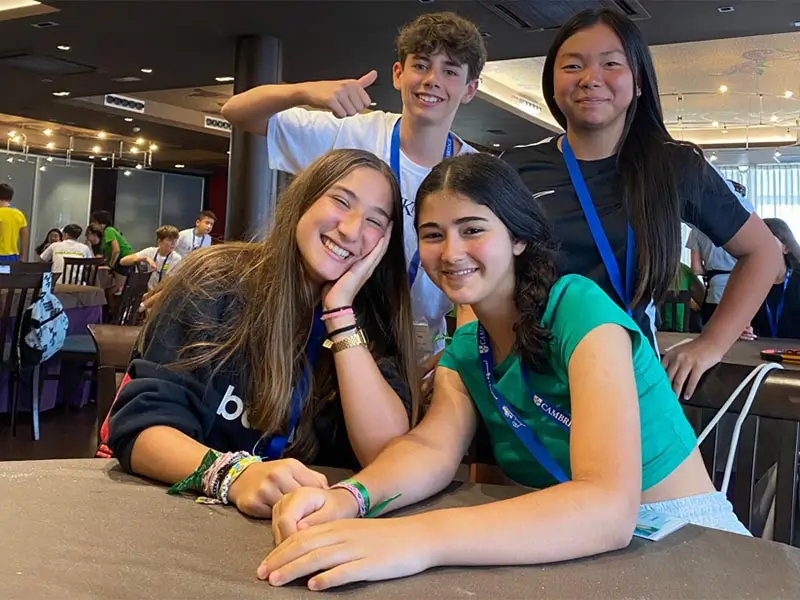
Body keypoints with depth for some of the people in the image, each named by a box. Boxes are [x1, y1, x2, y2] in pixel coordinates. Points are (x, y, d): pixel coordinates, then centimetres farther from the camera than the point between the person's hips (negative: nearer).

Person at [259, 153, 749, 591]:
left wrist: (421, 539, -41)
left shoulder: (580, 309, -18)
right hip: (563, 549, 4)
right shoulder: (464, 349, 5)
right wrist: (348, 497, -31)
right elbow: (432, 448, -10)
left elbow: (609, 507, -30)